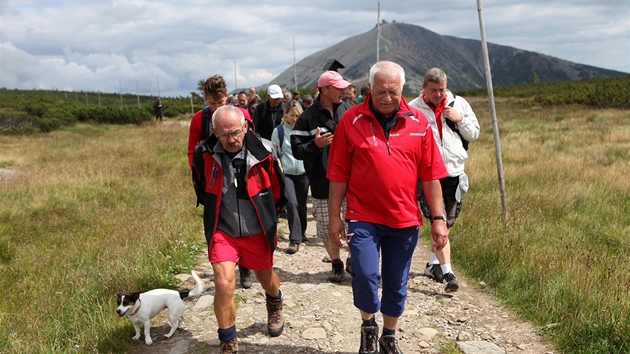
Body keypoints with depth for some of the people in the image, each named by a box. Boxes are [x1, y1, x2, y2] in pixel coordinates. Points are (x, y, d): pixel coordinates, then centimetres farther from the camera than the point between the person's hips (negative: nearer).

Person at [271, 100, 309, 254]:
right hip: (286, 173, -2)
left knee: (302, 205, 12)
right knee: (292, 204, -14)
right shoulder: (278, 131, -1)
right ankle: (295, 240, -11)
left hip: (303, 172, 2)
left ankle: (301, 232, 34)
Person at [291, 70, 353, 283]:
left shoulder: (348, 111, 4)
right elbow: (297, 150, -8)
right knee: (327, 227, 9)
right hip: (323, 184, -2)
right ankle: (336, 263, 31)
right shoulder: (308, 118, -6)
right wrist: (315, 144, -25)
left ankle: (353, 259, 30)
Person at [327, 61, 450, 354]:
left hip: (405, 219, 2)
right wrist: (334, 217, -2)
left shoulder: (418, 122, 0)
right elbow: (338, 174, -2)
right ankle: (368, 325, 20)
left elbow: (430, 174, 2)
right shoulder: (351, 120, -5)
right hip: (363, 217, -2)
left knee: (397, 285, 12)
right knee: (366, 275, -13)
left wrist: (438, 218, 0)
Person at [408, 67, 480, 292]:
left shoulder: (459, 104, 8)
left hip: (454, 173, 4)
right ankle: (447, 273, -5)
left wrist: (460, 119, -4)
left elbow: (474, 134, 13)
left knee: (447, 223, 14)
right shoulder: (413, 109, -3)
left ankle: (433, 264, 32)